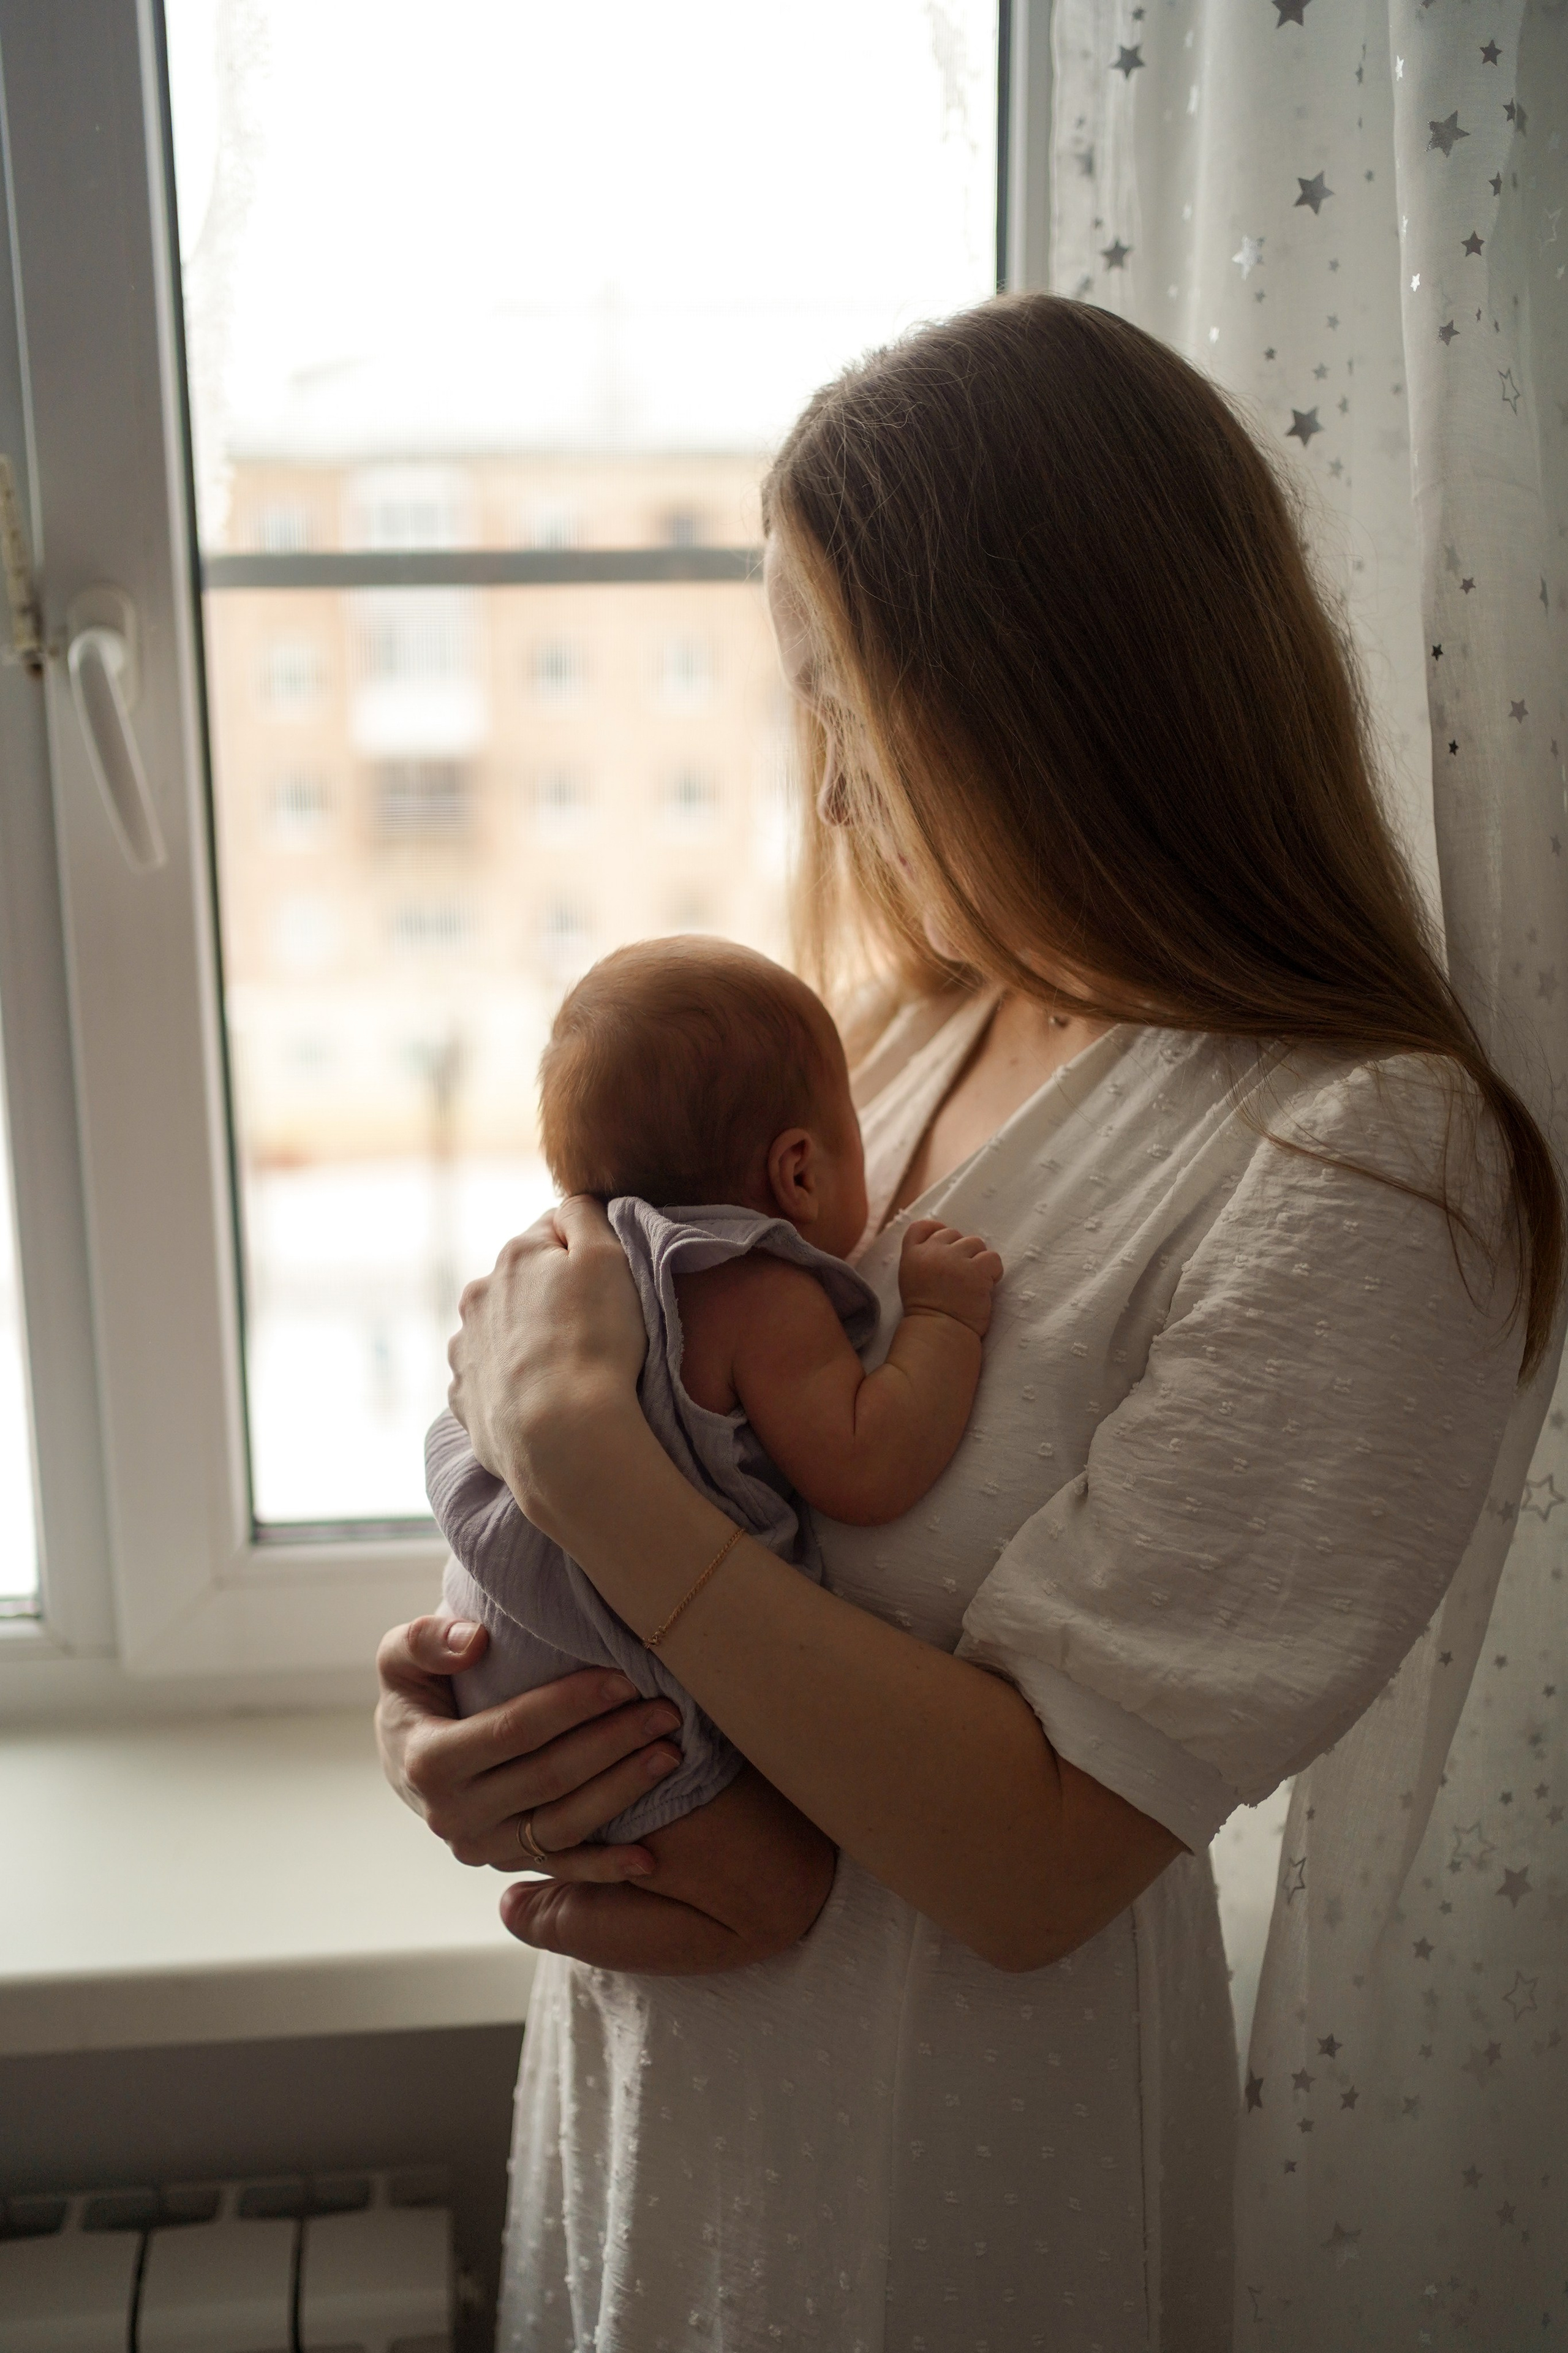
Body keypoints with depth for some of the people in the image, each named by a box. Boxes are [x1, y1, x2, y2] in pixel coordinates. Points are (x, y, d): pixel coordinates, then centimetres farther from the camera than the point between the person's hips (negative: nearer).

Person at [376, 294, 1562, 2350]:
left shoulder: (1362, 1177, -26)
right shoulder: (945, 1033, -2)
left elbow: (1035, 1858, -26)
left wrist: (576, 1445, -27)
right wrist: (459, 1698, -12)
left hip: (941, 2130, -6)